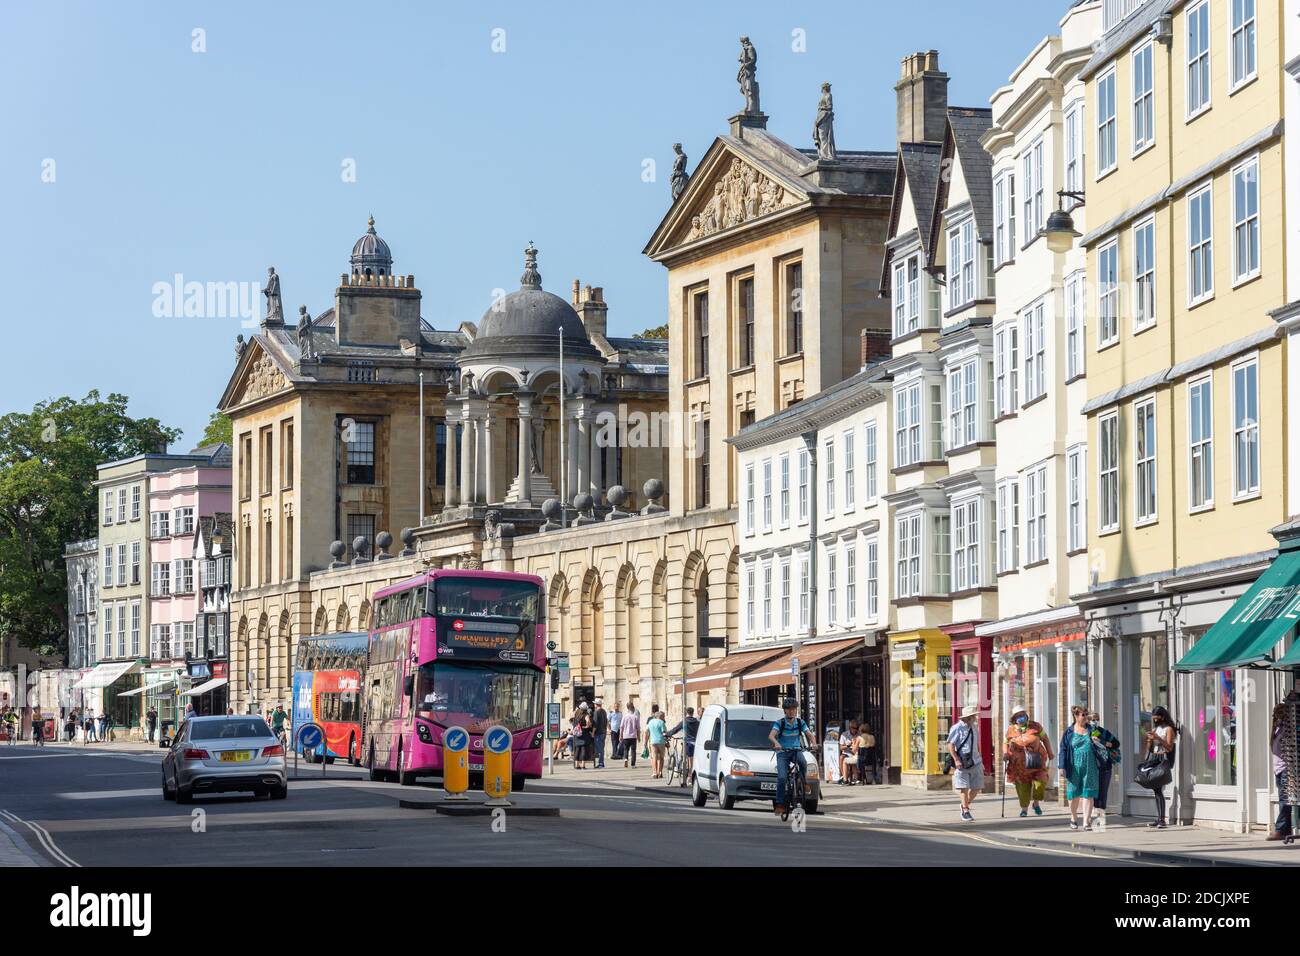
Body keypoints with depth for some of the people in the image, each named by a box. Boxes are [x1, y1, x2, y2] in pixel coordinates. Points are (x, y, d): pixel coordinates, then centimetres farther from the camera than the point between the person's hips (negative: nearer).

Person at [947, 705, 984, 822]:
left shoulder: (974, 728, 13)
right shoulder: (957, 728, -10)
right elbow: (950, 745, -12)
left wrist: (981, 761, 20)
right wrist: (956, 760, -20)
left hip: (975, 762, 6)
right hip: (962, 763, -6)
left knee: (977, 787, 6)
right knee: (964, 788, -3)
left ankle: (965, 806, 28)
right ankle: (966, 812, 6)